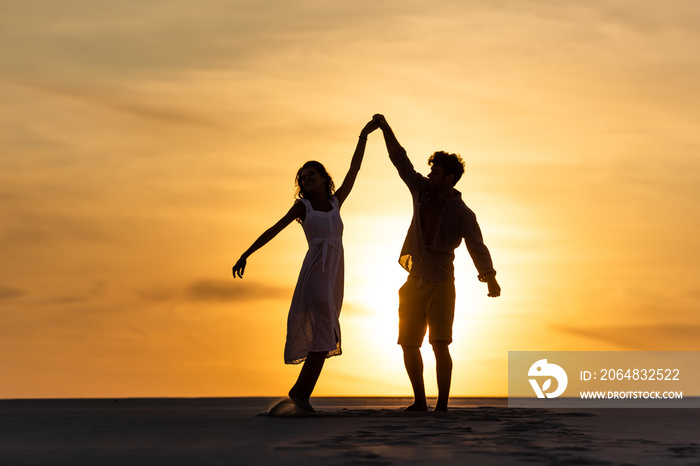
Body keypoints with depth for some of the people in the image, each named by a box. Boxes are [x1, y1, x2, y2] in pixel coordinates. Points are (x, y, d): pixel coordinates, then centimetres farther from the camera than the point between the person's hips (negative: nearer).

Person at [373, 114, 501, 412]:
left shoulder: (463, 215, -10)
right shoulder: (422, 191, 3)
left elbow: (478, 249, -16)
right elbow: (401, 160, 10)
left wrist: (490, 278, -33)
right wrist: (385, 128, 6)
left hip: (440, 285, -5)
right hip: (414, 284, 5)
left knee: (439, 344, -17)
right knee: (409, 345, 5)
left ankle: (442, 404, -16)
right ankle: (420, 402, 15)